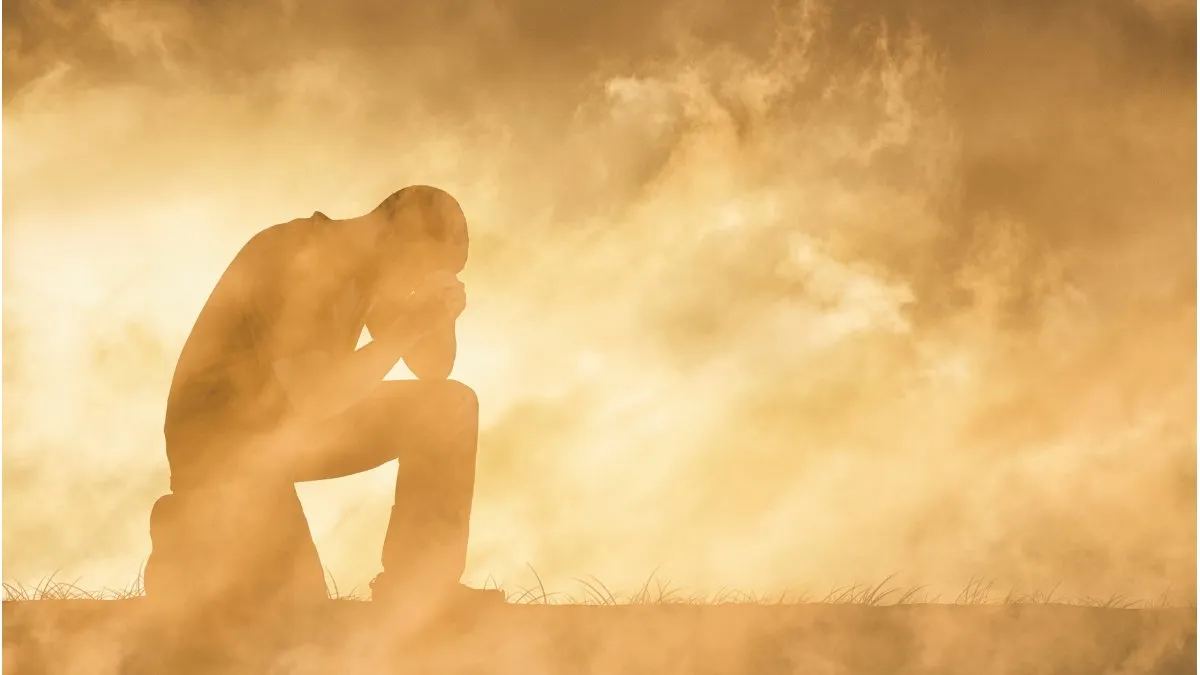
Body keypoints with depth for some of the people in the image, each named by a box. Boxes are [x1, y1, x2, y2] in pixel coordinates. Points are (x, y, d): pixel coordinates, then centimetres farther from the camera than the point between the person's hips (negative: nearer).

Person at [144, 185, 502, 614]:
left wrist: (442, 312, -15)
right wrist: (409, 326, -30)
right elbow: (314, 398, -33)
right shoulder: (292, 261, -26)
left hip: (295, 425, 8)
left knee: (448, 406, -4)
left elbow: (434, 371, 5)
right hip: (222, 437, -8)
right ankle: (189, 549, 7)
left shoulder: (371, 260, -1)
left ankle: (422, 582, -2)